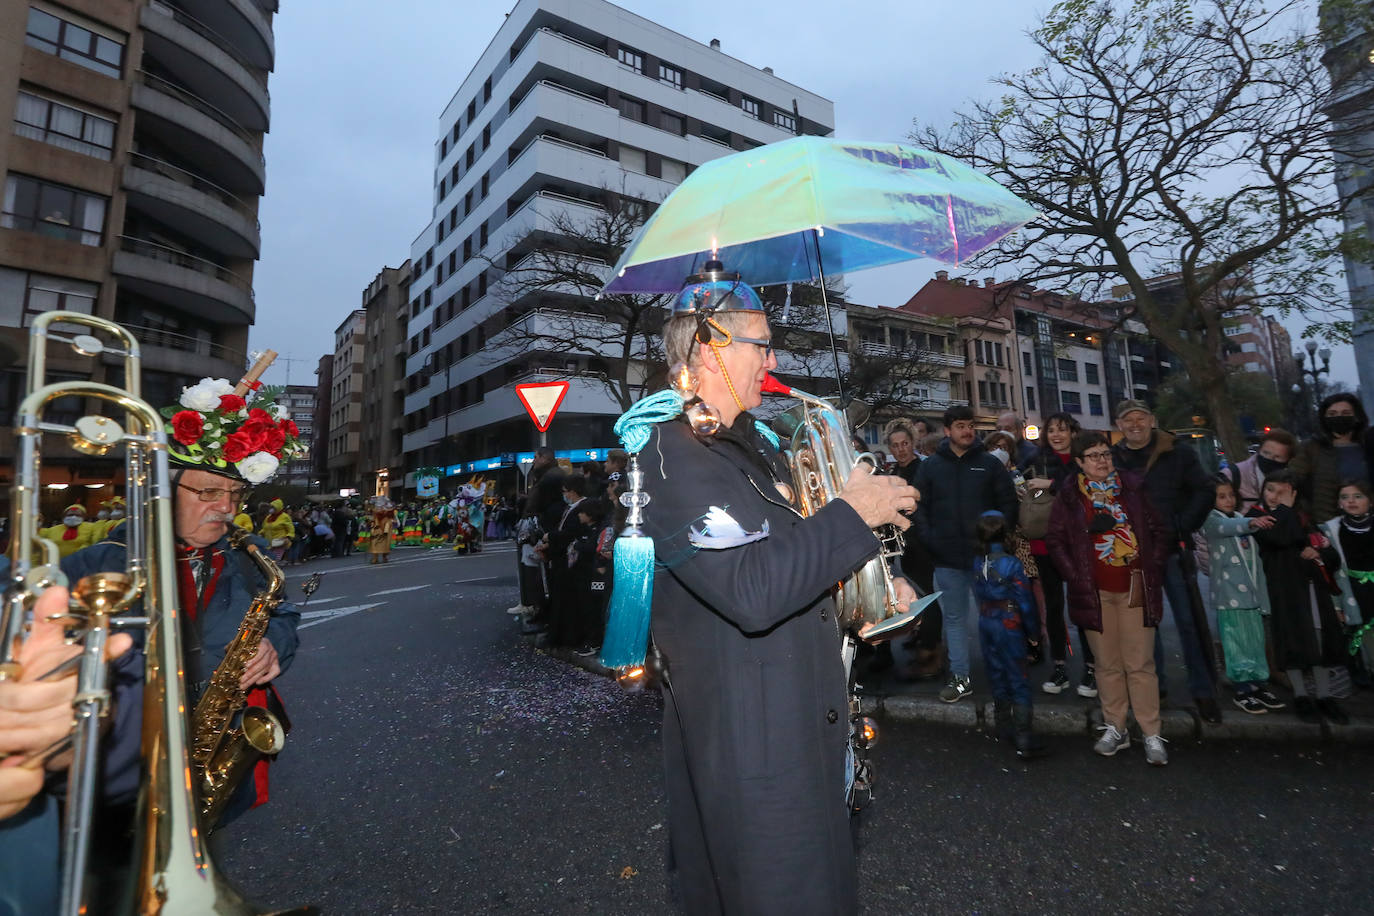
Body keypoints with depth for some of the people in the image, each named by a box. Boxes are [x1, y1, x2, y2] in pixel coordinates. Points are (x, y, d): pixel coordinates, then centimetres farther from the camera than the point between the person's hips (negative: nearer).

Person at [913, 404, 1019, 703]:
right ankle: (959, 677, 20)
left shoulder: (990, 464, 4)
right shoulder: (930, 466, 5)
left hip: (986, 556, 0)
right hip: (947, 559, 1)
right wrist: (929, 540, -9)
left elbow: (1008, 503, 4)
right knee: (954, 618, 9)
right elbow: (919, 507, 3)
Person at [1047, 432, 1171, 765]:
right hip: (1094, 592, 0)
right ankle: (1115, 728, 21)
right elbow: (1056, 541, 3)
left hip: (1135, 588, 0)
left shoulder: (1132, 488, 5)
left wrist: (1153, 569, 1)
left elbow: (1158, 530, 9)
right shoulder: (1069, 495, 1)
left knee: (1140, 664, 3)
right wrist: (1074, 576, -5)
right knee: (1108, 664, 9)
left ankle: (1152, 735, 12)